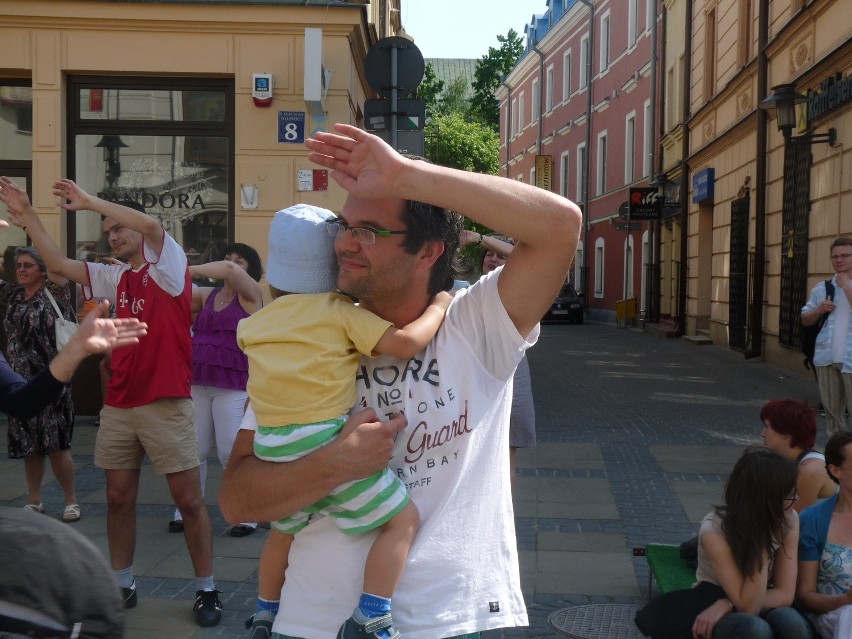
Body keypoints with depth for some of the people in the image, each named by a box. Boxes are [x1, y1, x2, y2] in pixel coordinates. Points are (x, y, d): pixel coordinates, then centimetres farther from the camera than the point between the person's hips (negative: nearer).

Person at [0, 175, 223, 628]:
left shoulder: (169, 267, -4)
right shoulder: (115, 278, 14)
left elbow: (151, 225, -22)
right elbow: (59, 264, 11)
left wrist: (89, 201, -17)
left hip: (165, 404, -6)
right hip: (117, 406, 7)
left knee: (189, 501, 0)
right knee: (119, 499, 12)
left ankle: (207, 590, 11)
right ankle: (122, 585, 26)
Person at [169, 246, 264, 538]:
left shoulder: (251, 295, 1)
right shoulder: (207, 295, 17)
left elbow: (229, 271, -15)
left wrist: (189, 271, -12)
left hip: (233, 387, -5)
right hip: (198, 384, 5)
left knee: (232, 453, -4)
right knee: (193, 451, 6)